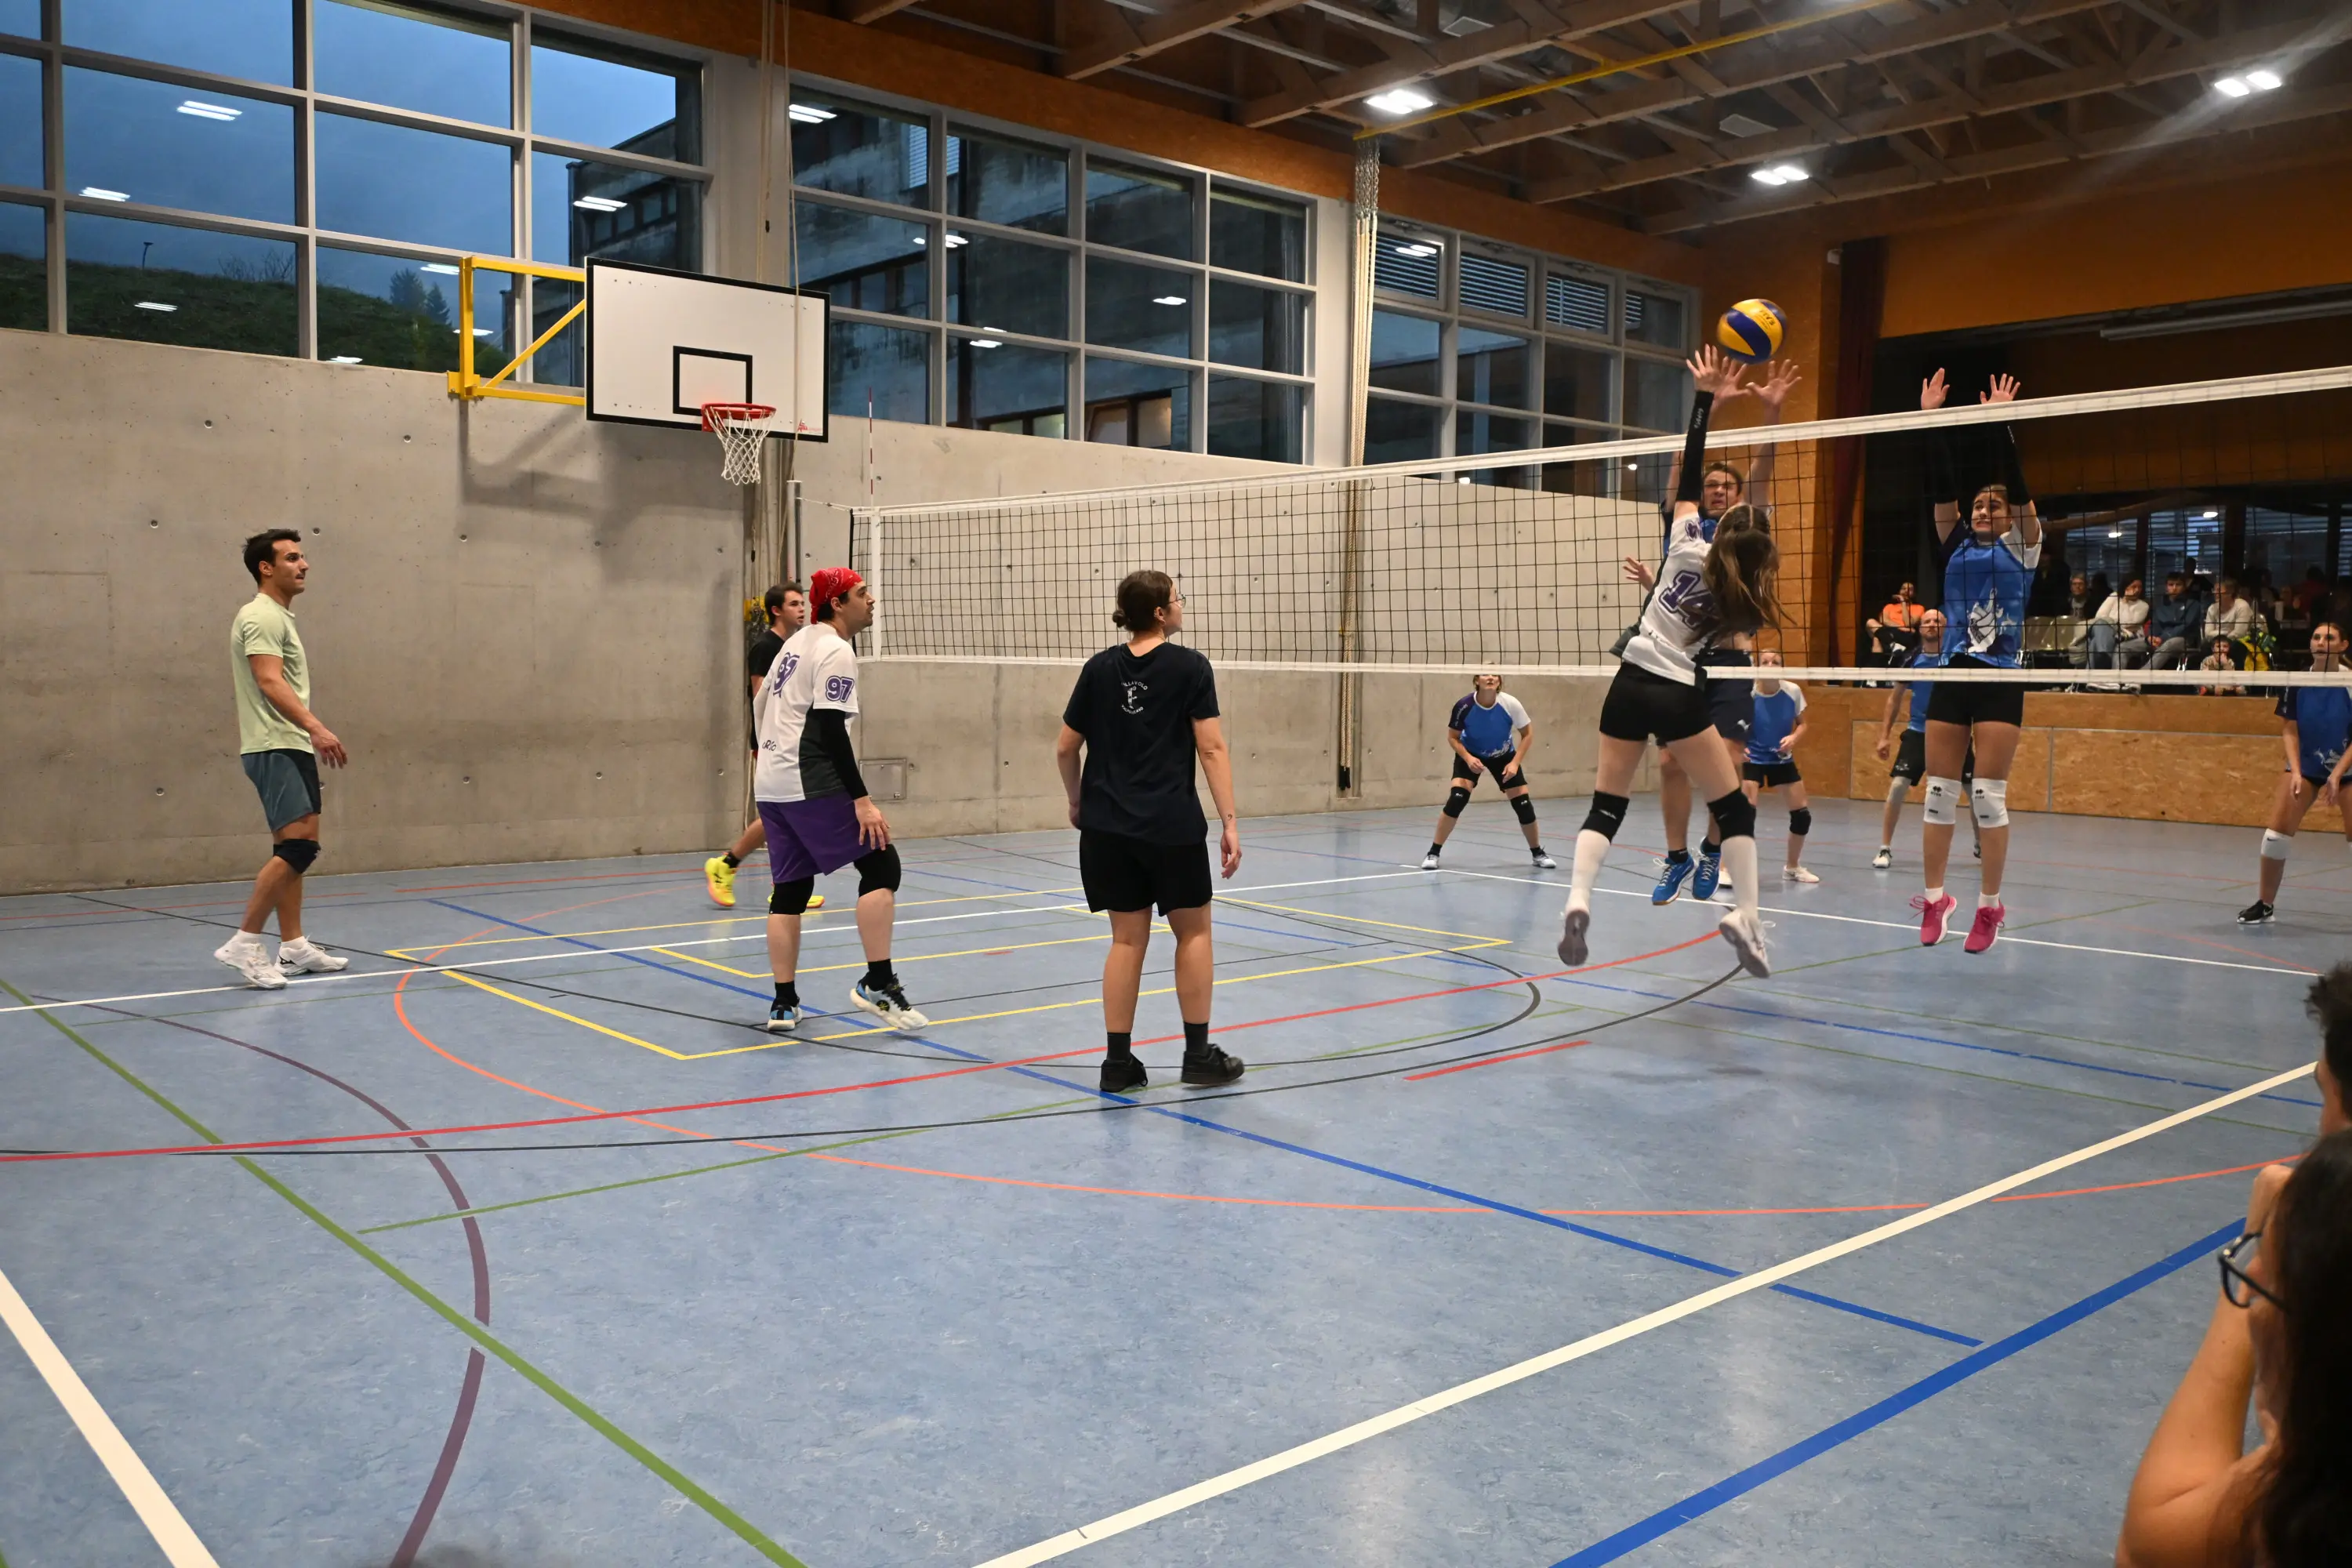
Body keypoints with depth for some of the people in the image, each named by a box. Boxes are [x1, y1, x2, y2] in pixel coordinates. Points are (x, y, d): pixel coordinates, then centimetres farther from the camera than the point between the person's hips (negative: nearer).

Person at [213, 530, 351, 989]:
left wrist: (311, 735, 25)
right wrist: (315, 727, -38)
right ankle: (244, 944, -15)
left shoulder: (278, 617, 19)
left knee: (294, 847, 10)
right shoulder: (261, 616, -12)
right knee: (299, 842, -18)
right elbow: (270, 682, -26)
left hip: (293, 747, 11)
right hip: (275, 748, -11)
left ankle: (293, 948, 14)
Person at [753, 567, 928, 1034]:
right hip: (811, 785, -10)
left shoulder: (798, 642, 16)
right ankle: (878, 984, -9)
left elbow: (761, 706, 22)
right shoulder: (836, 652, -11)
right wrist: (861, 799, -20)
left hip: (770, 785, 10)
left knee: (790, 889, 11)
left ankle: (783, 1004, 13)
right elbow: (830, 731, -19)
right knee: (880, 865, -7)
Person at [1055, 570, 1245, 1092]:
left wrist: (1076, 801, 25)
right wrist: (1229, 821, -9)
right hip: (1172, 826, -4)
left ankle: (1118, 1062, 9)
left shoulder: (1100, 668, 5)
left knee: (1128, 937, 9)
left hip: (1108, 828, 4)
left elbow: (1065, 749, 9)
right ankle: (1198, 1055, 16)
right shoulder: (1190, 667, -6)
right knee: (1193, 932, 11)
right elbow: (1212, 748, -11)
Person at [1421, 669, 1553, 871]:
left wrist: (1515, 763, -21)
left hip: (1503, 756, 1)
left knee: (1523, 804, -5)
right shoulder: (1464, 707, -28)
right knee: (1456, 798, -21)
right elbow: (1453, 737, -12)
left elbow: (1528, 734, -12)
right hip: (1470, 755, -1)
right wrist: (1468, 758, -28)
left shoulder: (1510, 704, -26)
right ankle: (1433, 853, -10)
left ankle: (1538, 853, 18)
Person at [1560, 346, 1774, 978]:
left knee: (1606, 805, 4)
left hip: (1630, 684, 2)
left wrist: (1704, 396, 9)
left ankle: (1577, 901, -16)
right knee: (1735, 808, 9)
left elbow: (1689, 471, 6)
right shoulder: (1744, 607, 2)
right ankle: (1746, 915, -2)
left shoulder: (1688, 547, 2)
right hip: (1679, 695, -2)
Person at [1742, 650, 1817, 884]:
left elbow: (1801, 724, 3)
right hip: (1753, 759, -4)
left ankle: (1793, 867, 28)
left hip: (1783, 759, 4)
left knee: (1802, 815, 6)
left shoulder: (1793, 691, -11)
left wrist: (1794, 738, -18)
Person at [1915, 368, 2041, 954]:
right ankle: (1934, 898, 11)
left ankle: (1990, 905, 3)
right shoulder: (1956, 548, 12)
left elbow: (2017, 485, -6)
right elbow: (1940, 487, 3)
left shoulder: (2023, 548, 6)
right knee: (1939, 791, 3)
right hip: (1951, 678, 3)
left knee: (1989, 794, -5)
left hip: (2000, 681, -3)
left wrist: (2001, 423, -12)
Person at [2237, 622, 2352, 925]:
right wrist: (2295, 772, -17)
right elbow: (2289, 731, -6)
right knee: (2276, 833, -6)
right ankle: (2265, 905, 7)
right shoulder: (2297, 682, -9)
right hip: (2306, 766, 2)